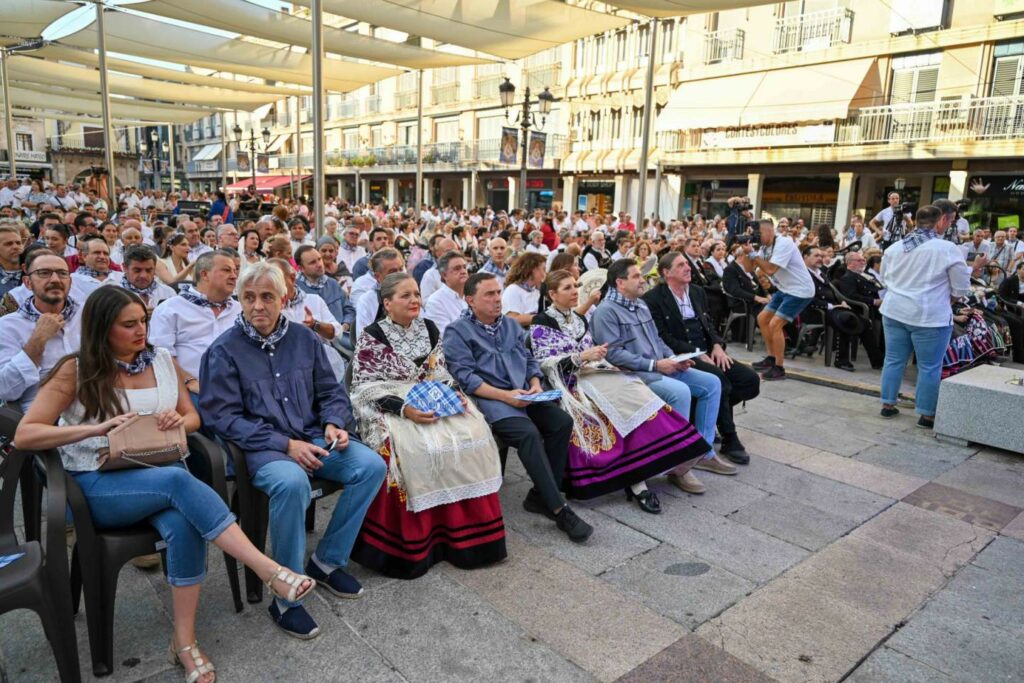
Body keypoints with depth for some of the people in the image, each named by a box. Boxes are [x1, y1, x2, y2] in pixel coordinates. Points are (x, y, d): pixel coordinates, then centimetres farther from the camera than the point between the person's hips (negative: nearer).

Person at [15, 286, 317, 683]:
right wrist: (97, 428, -20)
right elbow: (24, 435, -6)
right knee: (179, 480, -36)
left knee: (183, 525, -32)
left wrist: (180, 421, -10)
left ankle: (184, 641, -19)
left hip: (158, 474, 3)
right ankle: (268, 571, -40)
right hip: (97, 485, -3)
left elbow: (193, 418, 16)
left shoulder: (161, 360, 10)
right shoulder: (76, 372, -1)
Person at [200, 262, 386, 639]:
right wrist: (285, 444, -18)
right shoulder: (224, 350, -5)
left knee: (371, 465, -15)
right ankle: (285, 599, -18)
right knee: (292, 482, -36)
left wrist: (334, 423, -8)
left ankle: (327, 559, 4)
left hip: (312, 438, 5)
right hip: (260, 448, -5)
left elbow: (331, 391, 14)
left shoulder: (305, 338, 8)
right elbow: (224, 417, -10)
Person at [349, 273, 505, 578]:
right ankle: (412, 546, -18)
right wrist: (404, 408, -22)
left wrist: (453, 396, -4)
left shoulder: (430, 329, 12)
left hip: (434, 402, 5)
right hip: (390, 410, -5)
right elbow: (365, 389, -8)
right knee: (418, 448, -33)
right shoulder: (371, 337, -4)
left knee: (473, 433, -21)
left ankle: (468, 532, -8)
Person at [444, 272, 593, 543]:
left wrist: (535, 385, -1)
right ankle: (558, 510, -26)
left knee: (562, 421, -19)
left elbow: (530, 361, 21)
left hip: (523, 395, 6)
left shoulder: (511, 325, 22)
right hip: (488, 399, -6)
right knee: (528, 433, -31)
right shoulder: (457, 331, 2)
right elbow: (465, 377, -8)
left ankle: (540, 496, -8)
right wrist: (505, 395, -17)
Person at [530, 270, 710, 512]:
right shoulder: (542, 324, 0)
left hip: (594, 373, 7)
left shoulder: (579, 319, 22)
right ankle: (636, 482, -28)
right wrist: (581, 357, -20)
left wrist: (598, 356, 0)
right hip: (572, 382, -7)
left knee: (636, 393, -23)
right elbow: (544, 363, -10)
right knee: (627, 401, -30)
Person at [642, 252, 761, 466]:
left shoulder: (698, 292, 16)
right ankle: (730, 441, -17)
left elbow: (709, 324, 19)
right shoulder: (654, 299, -7)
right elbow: (664, 338, -13)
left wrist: (717, 345, -2)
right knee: (719, 380, -31)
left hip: (707, 353, 8)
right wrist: (697, 353, -19)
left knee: (751, 380, -9)